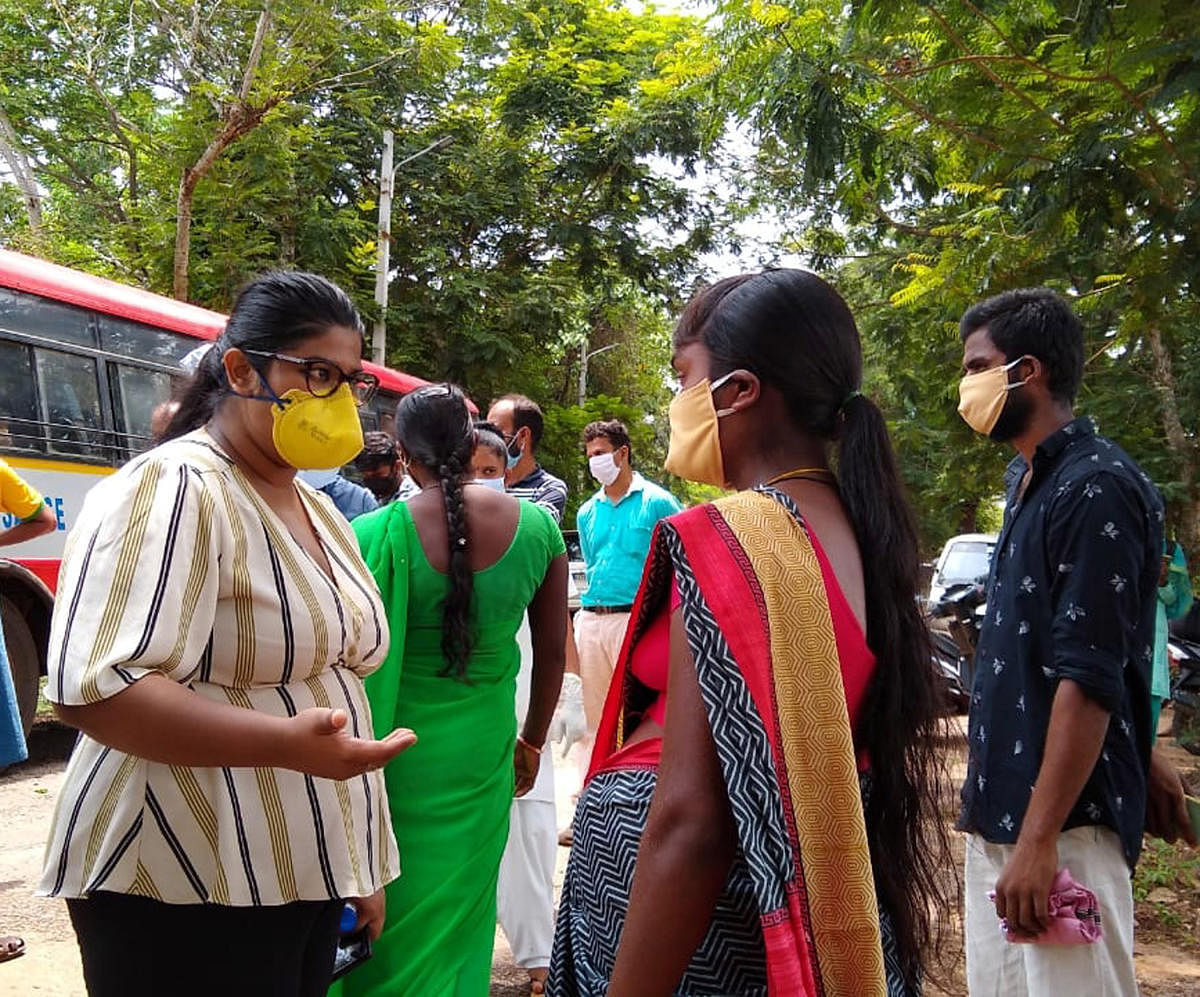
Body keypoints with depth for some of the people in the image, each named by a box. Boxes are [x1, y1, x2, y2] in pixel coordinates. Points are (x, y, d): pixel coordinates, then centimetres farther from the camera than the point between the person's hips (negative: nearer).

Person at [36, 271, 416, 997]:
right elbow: (96, 689, -24)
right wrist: (287, 744, -35)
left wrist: (363, 867, 17)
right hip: (186, 892, -8)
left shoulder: (321, 511, 10)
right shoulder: (169, 491, -15)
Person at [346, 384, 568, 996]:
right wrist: (531, 742, 16)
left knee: (387, 921, 17)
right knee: (460, 913, 22)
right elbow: (552, 653, 2)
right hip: (483, 756, 3)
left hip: (398, 751, -3)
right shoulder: (536, 527, -7)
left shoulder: (374, 536, -17)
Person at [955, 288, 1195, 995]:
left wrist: (1039, 838, -21)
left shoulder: (1097, 487, -15)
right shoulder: (1027, 480, 12)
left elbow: (1090, 679, -21)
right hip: (999, 809, 9)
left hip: (1063, 822, -9)